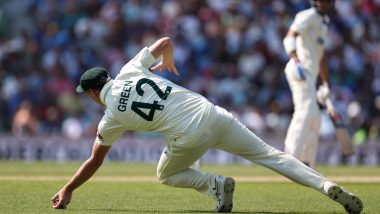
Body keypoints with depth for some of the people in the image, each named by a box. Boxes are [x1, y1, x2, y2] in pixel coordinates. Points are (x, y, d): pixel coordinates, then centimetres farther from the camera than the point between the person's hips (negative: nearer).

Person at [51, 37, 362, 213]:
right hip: (213, 114, 4)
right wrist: (167, 62, 44)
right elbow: (166, 41, 21)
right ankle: (326, 185, -13)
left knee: (167, 175, 26)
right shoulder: (131, 70, 13)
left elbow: (95, 161, 15)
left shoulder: (112, 118, 6)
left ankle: (215, 183, -3)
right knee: (270, 154, 6)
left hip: (190, 136, -4)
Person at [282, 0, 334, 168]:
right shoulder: (308, 16, -5)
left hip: (310, 74, 10)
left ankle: (307, 166, 14)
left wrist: (325, 85, 29)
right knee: (307, 113, -18)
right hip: (300, 71, -10)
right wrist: (296, 60, -37)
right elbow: (290, 37, -21)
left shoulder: (323, 23, 24)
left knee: (314, 118, 11)